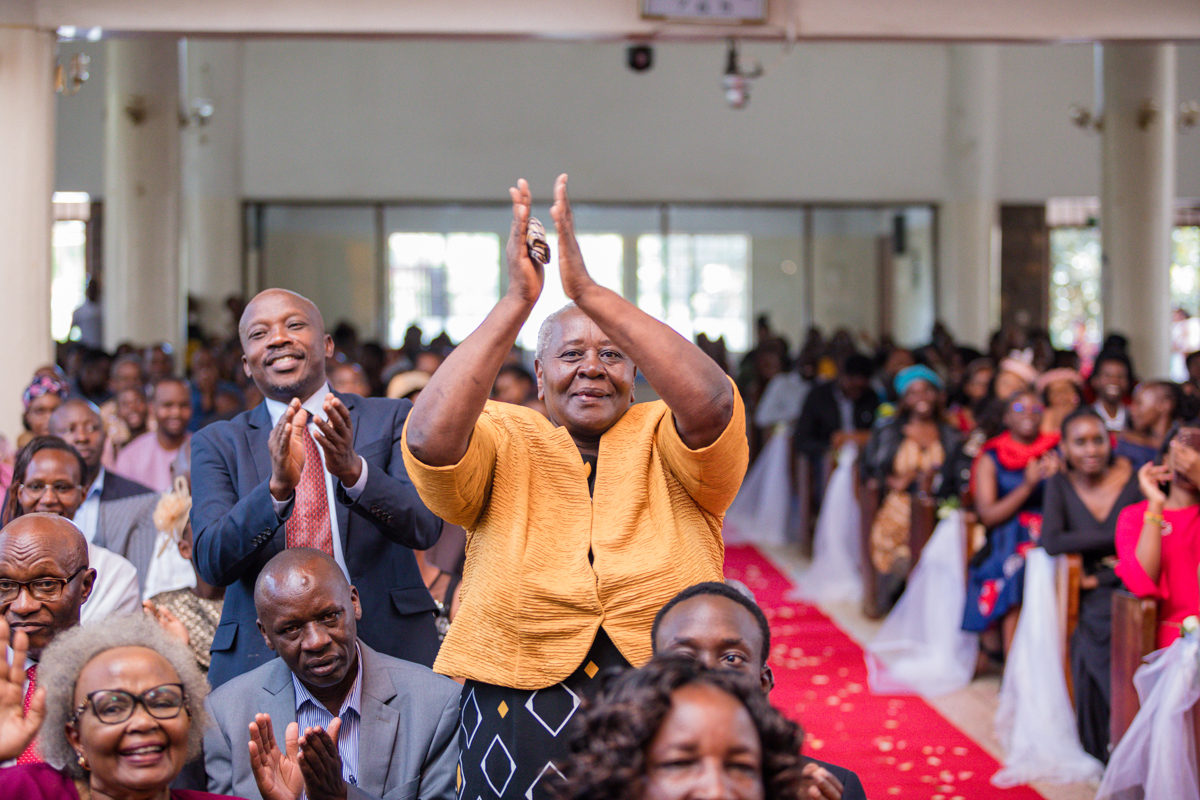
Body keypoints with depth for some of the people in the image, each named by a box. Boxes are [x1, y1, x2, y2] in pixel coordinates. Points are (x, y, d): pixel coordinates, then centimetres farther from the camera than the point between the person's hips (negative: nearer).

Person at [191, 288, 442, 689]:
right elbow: (211, 562, -6)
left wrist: (353, 470, -25)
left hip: (387, 650, 0)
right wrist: (278, 486, -23)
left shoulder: (391, 419, 6)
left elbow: (425, 526, -8)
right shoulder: (217, 443, 8)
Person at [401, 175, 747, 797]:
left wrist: (589, 292, -24)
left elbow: (711, 403, -18)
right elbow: (430, 439, -17)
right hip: (521, 704, 0)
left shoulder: (666, 438, 5)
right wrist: (517, 302, -22)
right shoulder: (503, 440, 5)